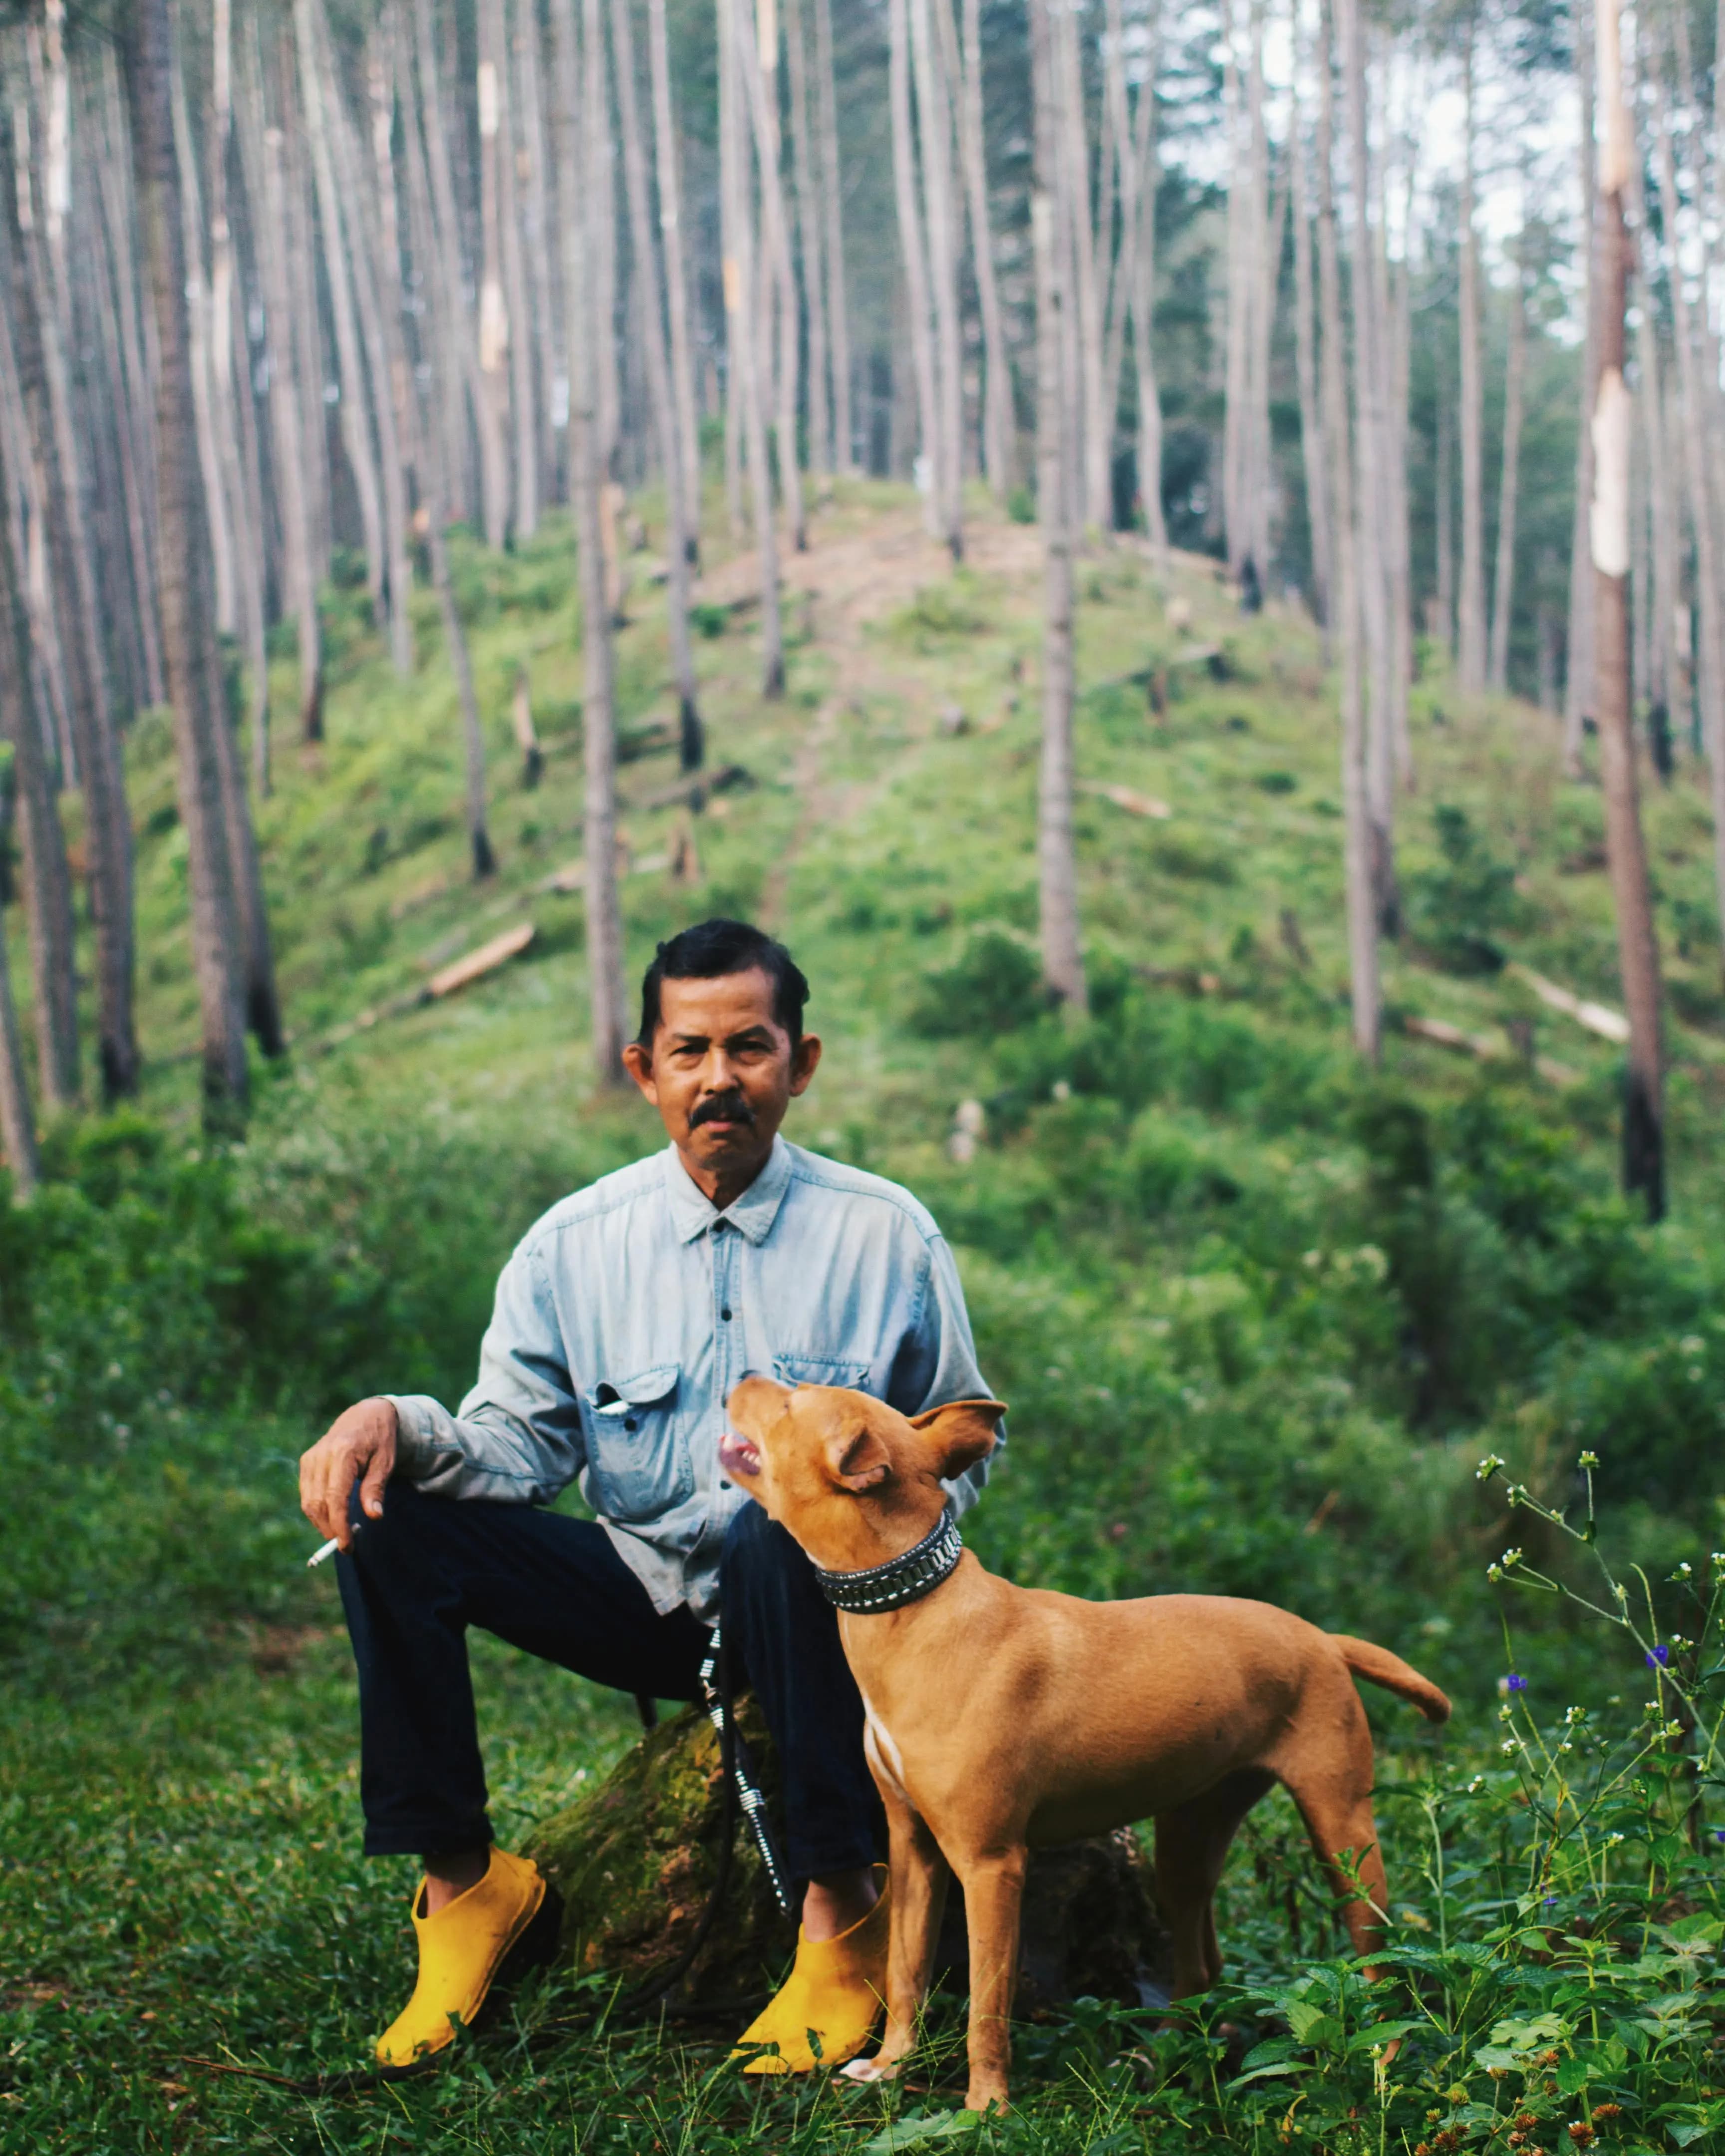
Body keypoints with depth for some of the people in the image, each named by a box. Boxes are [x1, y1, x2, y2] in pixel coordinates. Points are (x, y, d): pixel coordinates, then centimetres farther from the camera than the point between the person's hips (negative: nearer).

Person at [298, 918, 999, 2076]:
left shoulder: (886, 1234, -2)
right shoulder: (574, 1244, 1)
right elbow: (521, 1443, -2)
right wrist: (401, 1424, -23)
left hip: (810, 1601, -3)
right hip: (643, 1598, 3)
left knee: (783, 1526, -39)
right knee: (387, 1510, -16)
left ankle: (842, 1911, -27)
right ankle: (461, 1882, -9)